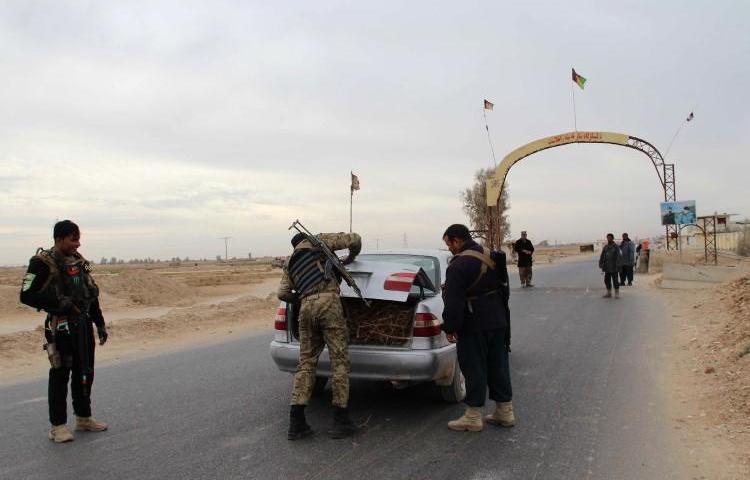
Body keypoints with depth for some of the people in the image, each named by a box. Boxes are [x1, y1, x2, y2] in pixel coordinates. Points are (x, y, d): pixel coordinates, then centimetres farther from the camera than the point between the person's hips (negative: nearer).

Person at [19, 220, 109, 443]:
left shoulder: (78, 260, 11)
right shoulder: (43, 263, -10)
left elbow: (92, 293, 16)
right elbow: (27, 295, -13)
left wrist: (100, 323, 14)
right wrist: (58, 302, -23)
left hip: (84, 324, 7)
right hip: (61, 327, -7)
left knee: (85, 373, 13)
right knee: (60, 375, 0)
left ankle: (84, 418, 27)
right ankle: (57, 426, 12)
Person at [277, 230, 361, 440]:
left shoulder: (290, 264, 28)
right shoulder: (319, 240, 17)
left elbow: (283, 293, 17)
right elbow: (354, 239, 14)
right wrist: (351, 257, 33)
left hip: (306, 307, 5)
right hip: (328, 302, -5)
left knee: (306, 363, 10)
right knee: (339, 361, 0)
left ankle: (296, 423, 7)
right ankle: (340, 421, 2)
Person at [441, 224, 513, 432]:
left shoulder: (459, 265, -18)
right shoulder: (491, 256, 10)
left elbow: (453, 301, -22)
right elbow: (503, 289, 19)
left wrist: (449, 328, -14)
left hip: (474, 327, -8)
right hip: (499, 321, 9)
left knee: (474, 369, 1)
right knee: (498, 366, 16)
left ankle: (473, 418, 10)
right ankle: (505, 412, 25)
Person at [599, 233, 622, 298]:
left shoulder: (616, 247, -7)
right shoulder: (605, 247, 9)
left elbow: (619, 256, -11)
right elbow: (602, 256, 12)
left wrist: (617, 265, -17)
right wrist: (601, 264, 6)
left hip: (613, 268, -5)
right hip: (607, 267, 6)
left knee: (615, 280, -2)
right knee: (607, 280, 9)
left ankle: (617, 293, 8)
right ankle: (609, 293, 19)